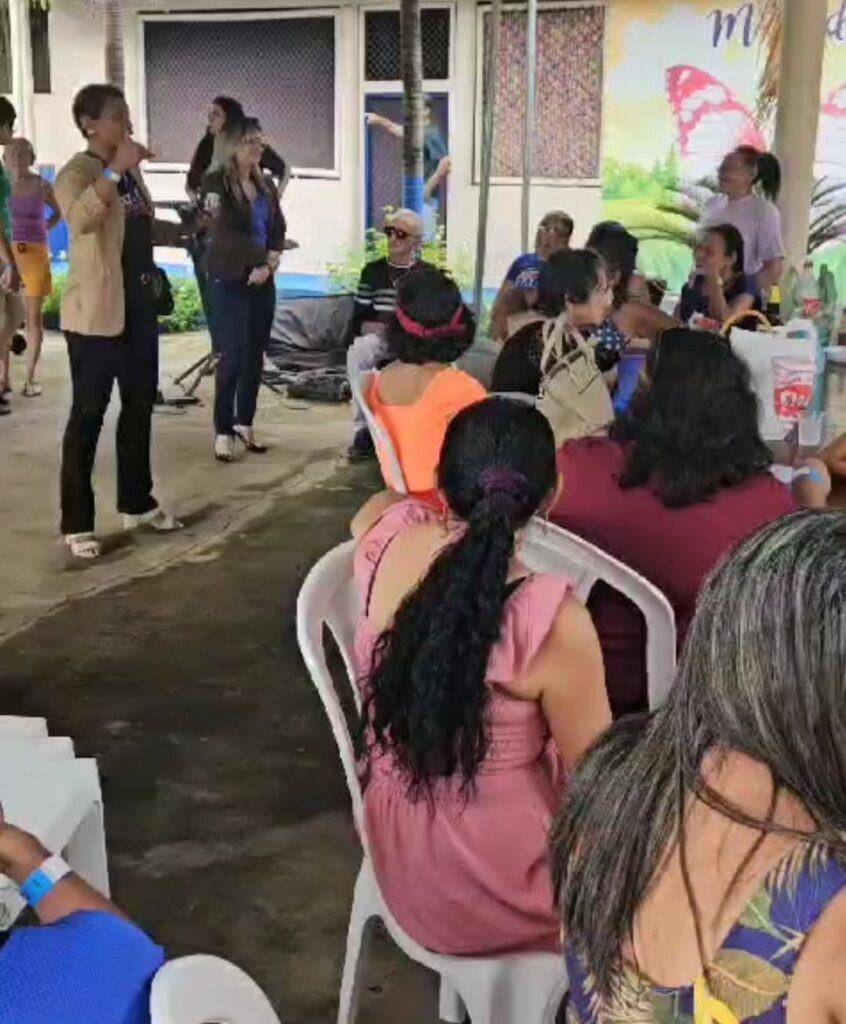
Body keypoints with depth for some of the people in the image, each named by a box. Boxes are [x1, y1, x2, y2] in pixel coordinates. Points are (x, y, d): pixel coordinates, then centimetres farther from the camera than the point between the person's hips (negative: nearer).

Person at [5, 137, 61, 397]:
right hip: (6, 253, 0)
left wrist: (43, 229, 7)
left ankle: (30, 378, 7)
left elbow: (59, 212, 21)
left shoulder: (42, 186, 4)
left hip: (35, 253, 0)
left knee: (33, 317, 1)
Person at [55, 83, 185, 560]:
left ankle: (137, 502, 29)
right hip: (95, 312, -8)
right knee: (89, 413, -3)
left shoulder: (131, 171, 13)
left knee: (140, 405, 15)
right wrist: (114, 169, -38)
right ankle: (77, 523, 3)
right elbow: (79, 219, -34)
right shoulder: (77, 172, -12)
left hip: (139, 307, 8)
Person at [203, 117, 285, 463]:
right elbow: (224, 234, -14)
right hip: (229, 280, -6)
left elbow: (278, 230, 10)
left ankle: (244, 423, 18)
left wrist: (269, 265, -6)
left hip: (262, 280, 6)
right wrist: (257, 260, -12)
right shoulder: (216, 183, -5)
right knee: (233, 355, -7)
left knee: (256, 354, 7)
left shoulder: (267, 185, 12)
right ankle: (223, 430, 1)